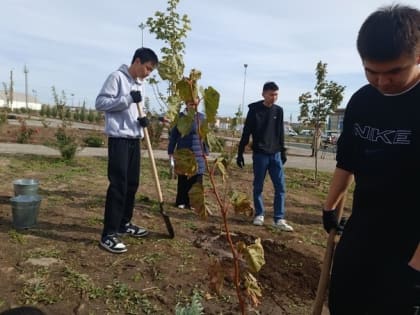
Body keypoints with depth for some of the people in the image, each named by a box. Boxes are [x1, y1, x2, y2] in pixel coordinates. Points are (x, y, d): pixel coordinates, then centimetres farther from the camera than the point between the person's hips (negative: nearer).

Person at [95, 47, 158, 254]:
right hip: (119, 138, -8)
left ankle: (124, 223, 26)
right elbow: (100, 103, -12)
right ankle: (109, 234, -5)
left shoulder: (138, 84, 19)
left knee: (132, 184, 12)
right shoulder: (117, 77, -5)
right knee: (118, 185, -11)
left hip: (134, 139, 8)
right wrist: (128, 99, -19)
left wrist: (141, 120, 1)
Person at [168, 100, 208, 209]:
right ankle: (181, 201, 17)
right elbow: (173, 135, 4)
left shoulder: (201, 117, 4)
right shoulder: (180, 117, 1)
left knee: (196, 179, 0)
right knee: (183, 179, 5)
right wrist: (171, 151, 2)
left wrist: (206, 151, 6)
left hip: (197, 154, 1)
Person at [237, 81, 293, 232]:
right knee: (258, 186, 5)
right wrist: (240, 153, -5)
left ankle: (279, 219, 4)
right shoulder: (254, 109, -4)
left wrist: (283, 152, 15)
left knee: (280, 187, -1)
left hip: (275, 154, 4)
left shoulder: (278, 110, 7)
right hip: (260, 154, -3)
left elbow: (281, 133, 15)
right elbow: (246, 133, -3)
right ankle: (259, 214, 20)